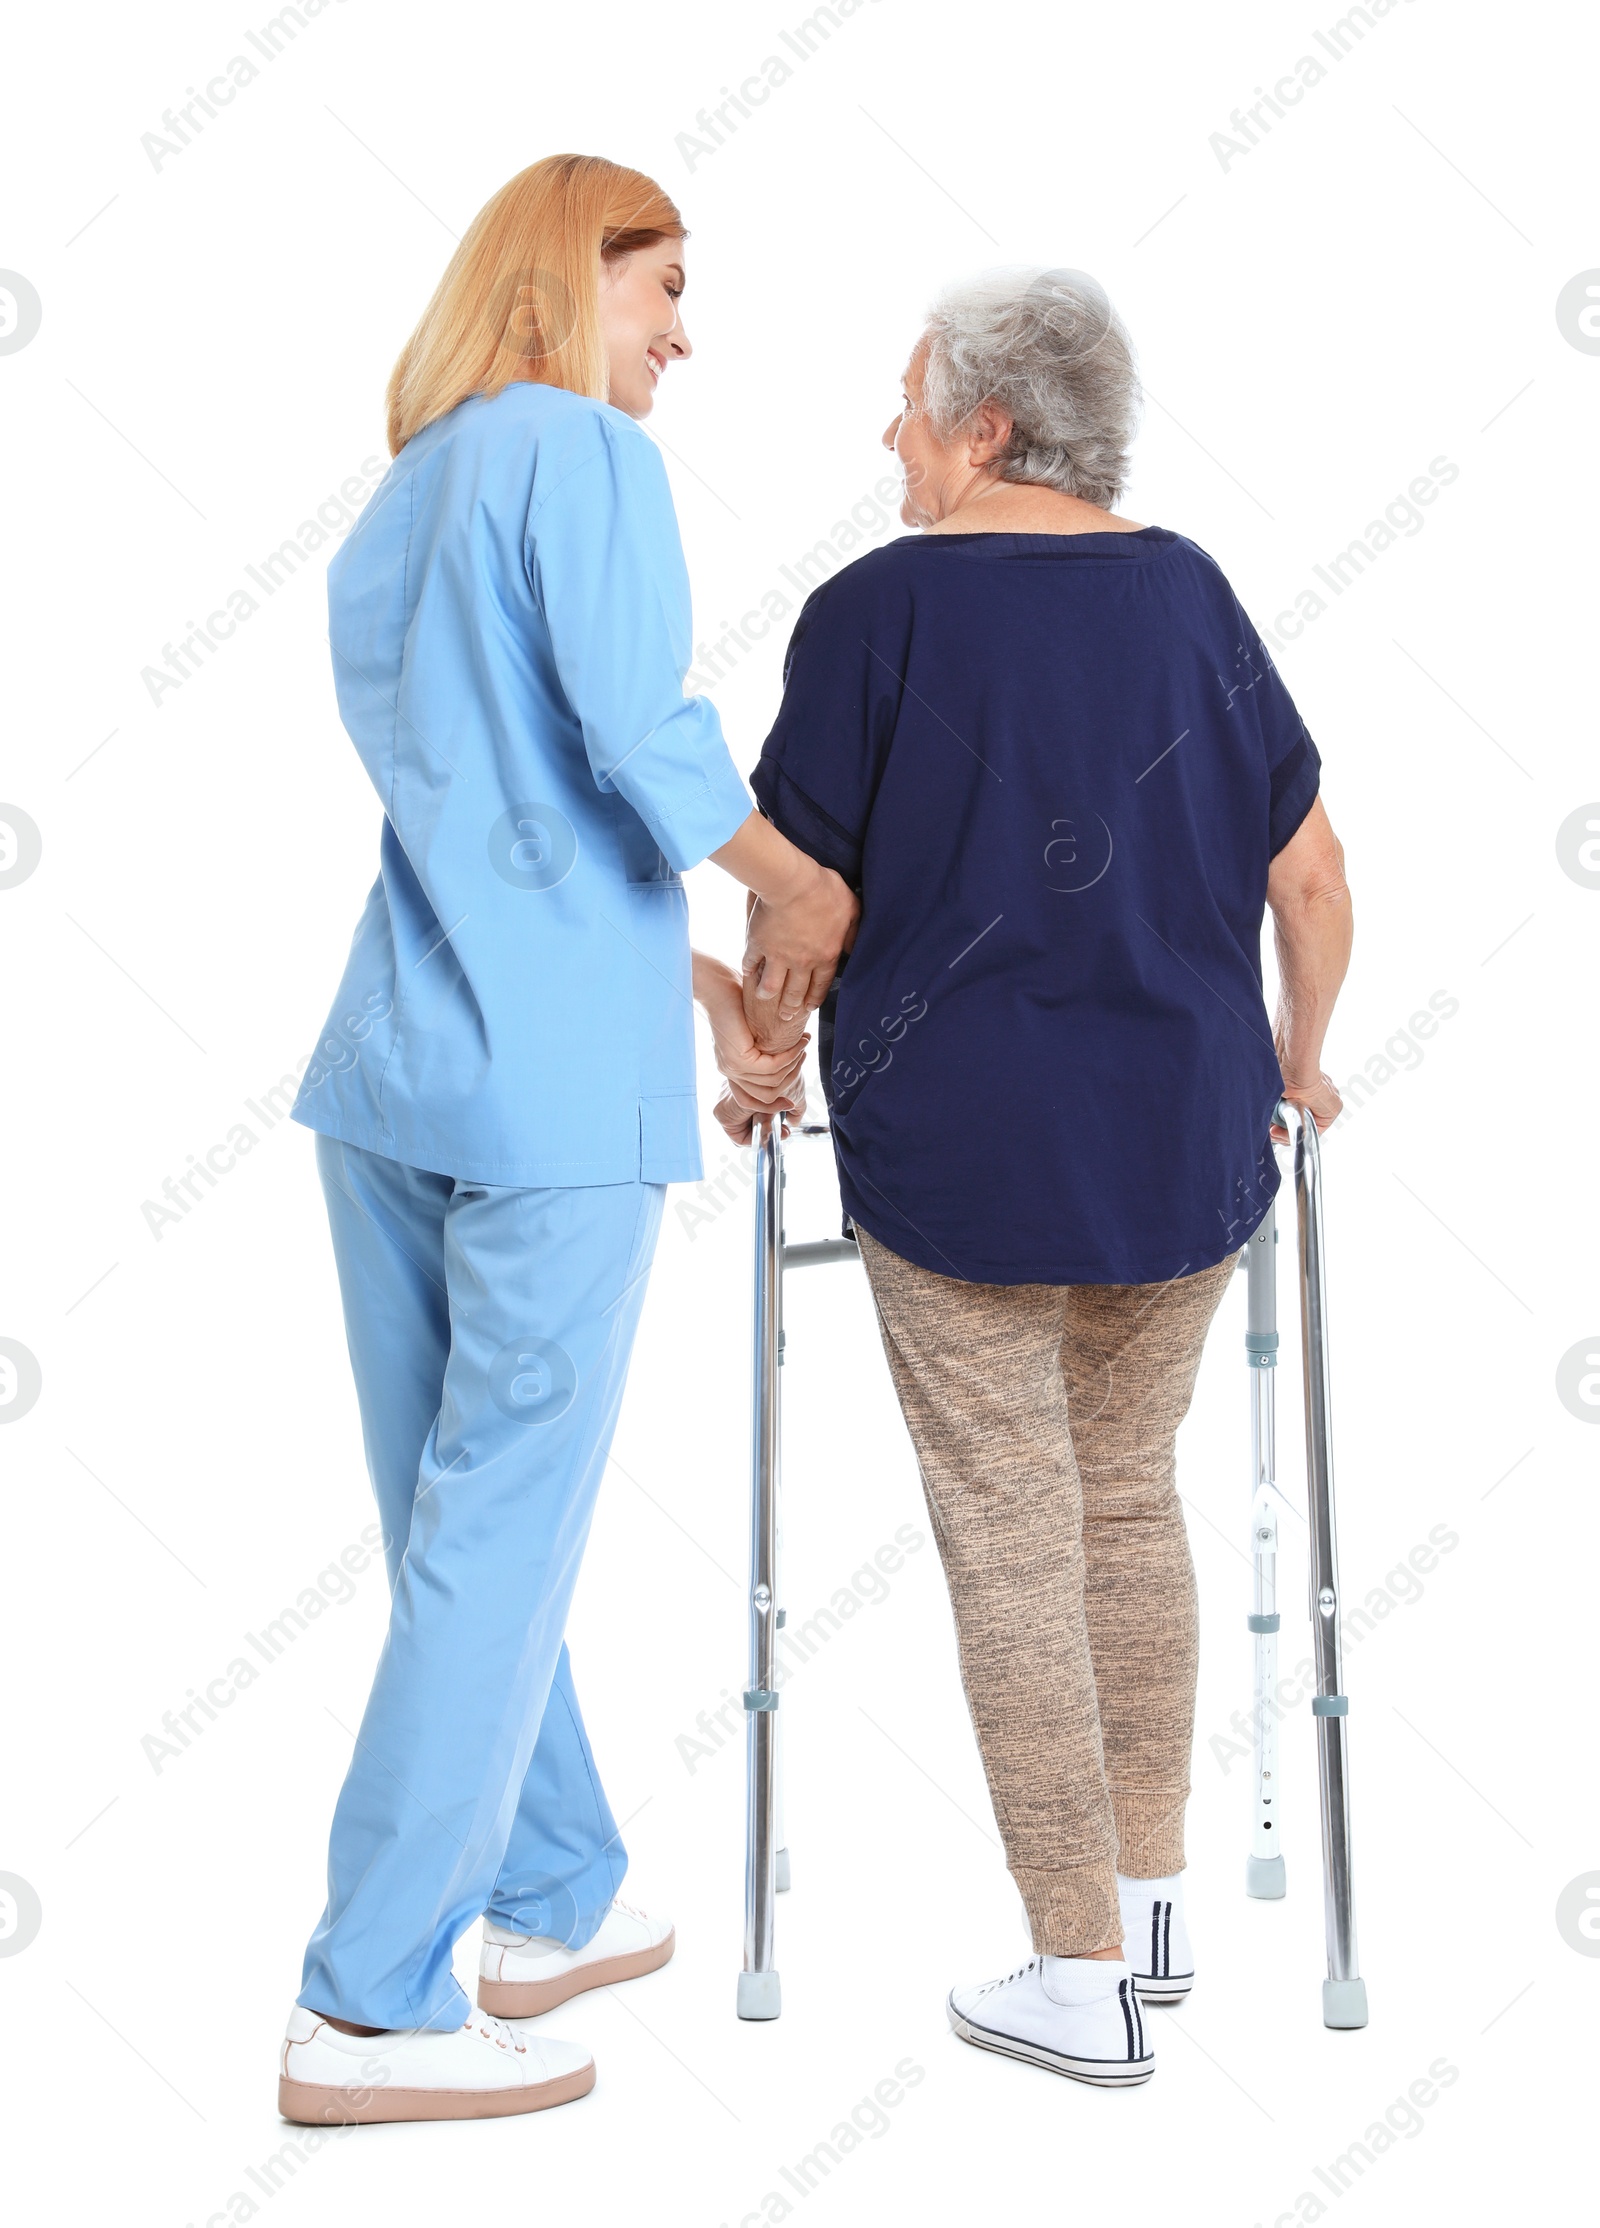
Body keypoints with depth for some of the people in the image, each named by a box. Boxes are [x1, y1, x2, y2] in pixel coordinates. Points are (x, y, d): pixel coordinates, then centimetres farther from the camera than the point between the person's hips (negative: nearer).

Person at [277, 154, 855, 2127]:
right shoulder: (579, 448, -5)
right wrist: (806, 893, 0)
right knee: (505, 1533, -2)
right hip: (550, 1075, -9)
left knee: (464, 1520, 15)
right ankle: (369, 2008, 5)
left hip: (387, 1066, 9)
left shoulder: (392, 506, 21)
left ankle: (551, 1899, 30)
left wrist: (702, 974, 22)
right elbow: (643, 742, -17)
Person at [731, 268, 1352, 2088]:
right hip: (1185, 1140, 5)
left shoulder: (880, 609, -7)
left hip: (959, 1147, -5)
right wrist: (1293, 1061, 21)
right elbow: (1310, 877, 7)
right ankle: (1155, 1902, 28)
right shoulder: (1189, 593, 5)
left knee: (1011, 1539, 4)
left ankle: (1084, 1977, 11)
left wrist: (761, 1066, 13)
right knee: (1130, 1495, 19)